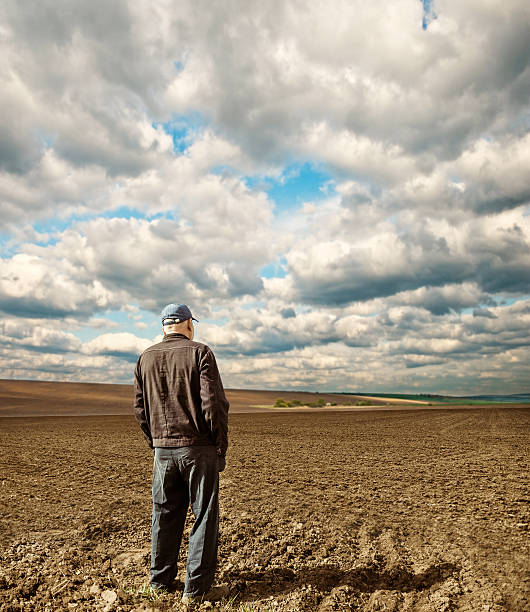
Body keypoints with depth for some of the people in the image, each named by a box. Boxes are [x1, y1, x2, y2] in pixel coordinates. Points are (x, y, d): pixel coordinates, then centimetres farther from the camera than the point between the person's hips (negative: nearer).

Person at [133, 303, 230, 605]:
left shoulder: (146, 358, 6)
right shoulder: (200, 353, -9)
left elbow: (141, 409, 10)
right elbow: (214, 404, -14)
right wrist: (222, 447, -4)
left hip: (163, 450, 5)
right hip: (199, 448, -5)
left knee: (165, 515, 17)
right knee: (205, 516, 7)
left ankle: (160, 580, 30)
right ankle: (197, 588, 14)